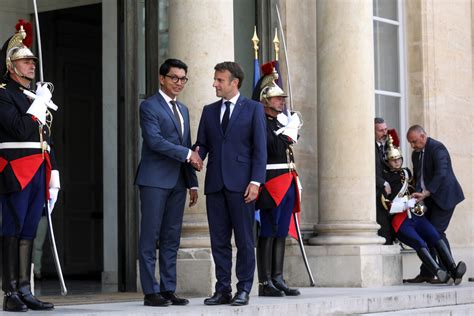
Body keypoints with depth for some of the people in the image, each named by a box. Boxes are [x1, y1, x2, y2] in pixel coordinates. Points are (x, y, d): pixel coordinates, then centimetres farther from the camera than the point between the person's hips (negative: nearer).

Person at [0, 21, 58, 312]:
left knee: (29, 231, 8)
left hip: (38, 173, 8)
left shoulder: (37, 96, 21)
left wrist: (54, 175, 17)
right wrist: (40, 104, -9)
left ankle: (25, 291, 10)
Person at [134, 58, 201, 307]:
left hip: (178, 181, 7)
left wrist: (193, 183, 15)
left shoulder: (183, 110, 20)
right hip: (155, 180, -7)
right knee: (150, 237, -5)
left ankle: (168, 289, 11)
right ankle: (151, 291, -3)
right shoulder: (149, 106, -3)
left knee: (171, 238, 7)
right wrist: (187, 153, -13)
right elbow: (154, 140, -16)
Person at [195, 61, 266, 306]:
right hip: (215, 184, 4)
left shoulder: (253, 109, 3)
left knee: (244, 240, 0)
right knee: (219, 240, 6)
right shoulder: (209, 111, 15)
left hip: (240, 184, -4)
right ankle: (222, 290, 11)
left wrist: (255, 181, -10)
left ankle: (243, 290, 6)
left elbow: (260, 148, -2)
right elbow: (202, 144, 14)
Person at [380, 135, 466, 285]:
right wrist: (407, 204, -11)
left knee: (436, 236, -22)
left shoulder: (406, 173, 24)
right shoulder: (384, 179, 5)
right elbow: (387, 206, -5)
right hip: (401, 221, -5)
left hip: (417, 216, 5)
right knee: (420, 243, -29)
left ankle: (453, 270, -36)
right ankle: (439, 273, -46)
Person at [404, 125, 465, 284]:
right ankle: (426, 273, 7)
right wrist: (417, 194, -2)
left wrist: (425, 193, -34)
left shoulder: (437, 148, -16)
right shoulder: (416, 154, 12)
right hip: (428, 198, 9)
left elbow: (441, 173, -28)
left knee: (436, 232, -13)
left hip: (444, 196, -9)